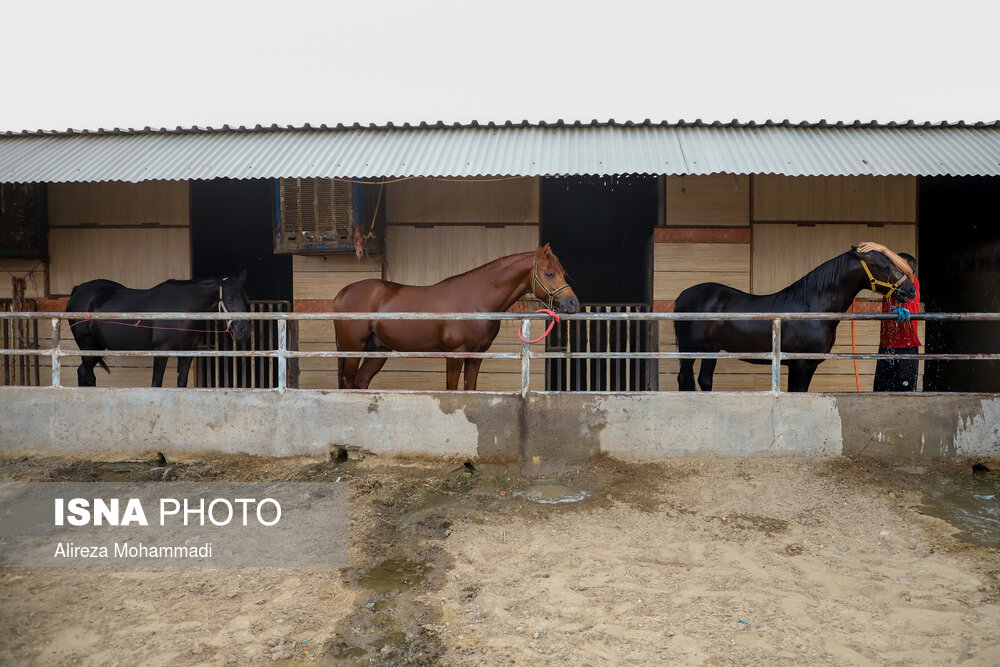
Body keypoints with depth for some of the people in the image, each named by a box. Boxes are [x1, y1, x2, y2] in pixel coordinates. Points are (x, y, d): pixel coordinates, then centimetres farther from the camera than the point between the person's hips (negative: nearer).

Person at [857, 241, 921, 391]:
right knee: (880, 392, 4)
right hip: (885, 349, 5)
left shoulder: (912, 286, -3)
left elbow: (907, 270, -21)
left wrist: (883, 249, -26)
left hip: (906, 350, -5)